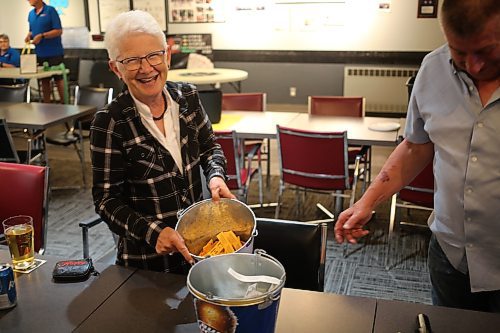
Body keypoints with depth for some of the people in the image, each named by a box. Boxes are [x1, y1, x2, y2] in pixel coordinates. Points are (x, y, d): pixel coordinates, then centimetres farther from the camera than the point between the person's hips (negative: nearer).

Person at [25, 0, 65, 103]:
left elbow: (59, 31, -13)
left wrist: (42, 36, -20)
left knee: (58, 79, -1)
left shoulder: (50, 10, -8)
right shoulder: (31, 13, 12)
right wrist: (29, 35, -1)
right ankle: (46, 104, 17)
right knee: (44, 80, 10)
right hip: (39, 53, 6)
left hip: (54, 53, -6)